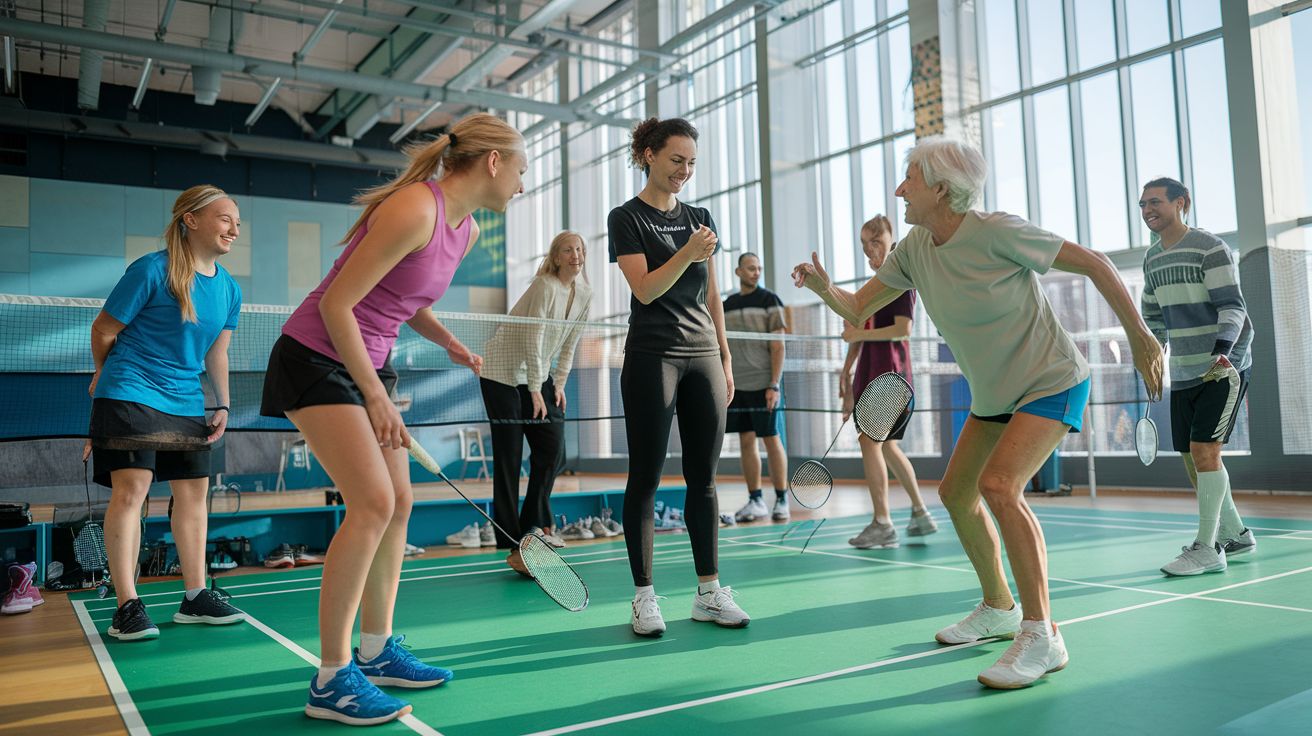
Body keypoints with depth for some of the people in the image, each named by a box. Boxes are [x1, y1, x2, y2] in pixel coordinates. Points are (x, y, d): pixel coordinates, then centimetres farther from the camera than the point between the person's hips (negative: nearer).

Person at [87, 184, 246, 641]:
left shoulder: (229, 288, 6)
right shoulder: (151, 270, -13)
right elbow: (104, 330, -3)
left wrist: (221, 404, 6)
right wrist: (107, 377, 10)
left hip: (186, 404, 7)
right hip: (130, 396, -7)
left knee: (193, 492, 7)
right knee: (131, 489, -12)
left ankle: (195, 598, 17)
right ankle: (127, 606, -4)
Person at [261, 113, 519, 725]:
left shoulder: (467, 229, 7)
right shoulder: (414, 209, -23)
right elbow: (336, 304, -22)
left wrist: (449, 343, 1)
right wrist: (375, 397, -21)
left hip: (368, 363, 10)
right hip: (317, 357, -9)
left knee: (398, 502, 6)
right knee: (373, 502, -17)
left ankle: (377, 652, 19)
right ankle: (332, 680, -7)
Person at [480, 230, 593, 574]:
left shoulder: (584, 294, 3)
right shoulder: (545, 286, -19)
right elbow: (534, 340, -20)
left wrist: (559, 383, 6)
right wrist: (536, 390, -18)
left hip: (537, 374, 7)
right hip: (502, 372, -7)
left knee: (553, 447, 0)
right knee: (509, 456, -7)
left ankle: (536, 524, 15)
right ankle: (515, 545, -4)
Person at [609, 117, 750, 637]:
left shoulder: (700, 217, 16)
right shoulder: (627, 218, 1)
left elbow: (712, 296, 17)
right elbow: (646, 290, -10)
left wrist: (725, 358, 13)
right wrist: (687, 253, -24)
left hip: (702, 357, 5)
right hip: (652, 356, -5)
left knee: (703, 477, 6)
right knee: (645, 476, -2)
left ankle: (709, 591, 13)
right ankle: (644, 595, 6)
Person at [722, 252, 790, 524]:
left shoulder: (769, 300, -1)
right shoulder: (728, 305, 12)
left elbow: (778, 346, -6)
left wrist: (774, 384, -14)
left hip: (764, 384, -4)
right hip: (737, 385, 4)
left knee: (772, 440, -1)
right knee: (746, 442, 5)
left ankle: (781, 500, 6)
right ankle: (755, 501, 11)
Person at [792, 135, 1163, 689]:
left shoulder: (997, 232, -22)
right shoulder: (916, 248, -2)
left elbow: (1095, 264, -14)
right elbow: (857, 309, -1)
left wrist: (1139, 337, -13)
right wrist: (825, 288, -23)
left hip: (1051, 381, -8)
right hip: (992, 392, 8)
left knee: (998, 484, -26)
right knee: (955, 492, 10)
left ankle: (1042, 636, -16)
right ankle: (999, 608, 29)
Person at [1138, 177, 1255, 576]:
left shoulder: (1210, 248, -9)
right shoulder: (1152, 258, 12)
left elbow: (1232, 307, -15)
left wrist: (1221, 352, -29)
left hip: (1224, 368, -7)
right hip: (1183, 373, 7)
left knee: (1204, 450, -14)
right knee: (1191, 458, 8)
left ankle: (1208, 548, -7)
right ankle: (1234, 534, 25)